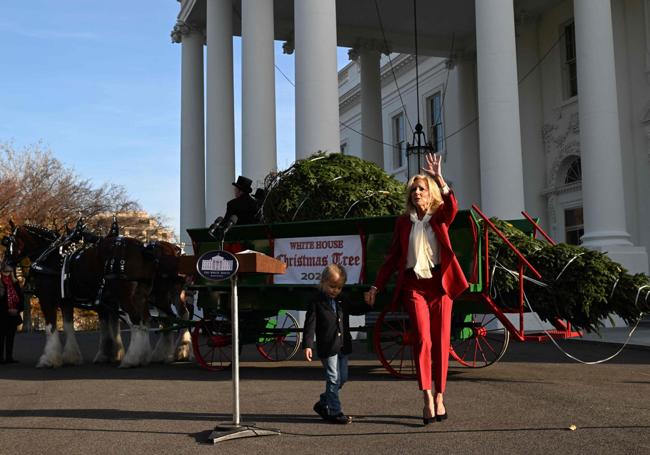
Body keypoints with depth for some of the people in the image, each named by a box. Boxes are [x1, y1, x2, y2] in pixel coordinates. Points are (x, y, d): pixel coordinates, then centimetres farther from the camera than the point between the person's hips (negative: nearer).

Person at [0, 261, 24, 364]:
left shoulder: (15, 284, 11)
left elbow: (20, 298, 9)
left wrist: (18, 309, -6)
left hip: (14, 315, 5)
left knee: (11, 337, 7)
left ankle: (9, 357, 11)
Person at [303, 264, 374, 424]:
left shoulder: (342, 302, 10)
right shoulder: (317, 303, -8)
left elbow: (357, 310, 24)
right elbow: (310, 325, -11)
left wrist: (368, 303, 5)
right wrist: (308, 345, -19)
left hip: (343, 347, 7)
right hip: (327, 348, -7)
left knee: (342, 378, 12)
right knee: (333, 379, -4)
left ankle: (323, 404, 28)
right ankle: (335, 412, 5)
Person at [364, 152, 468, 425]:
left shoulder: (440, 217, 6)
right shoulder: (403, 221, 11)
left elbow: (452, 207, -19)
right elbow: (392, 257, 15)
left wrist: (439, 179, -31)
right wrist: (376, 286, 12)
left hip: (440, 283, 0)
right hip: (414, 285, 0)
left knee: (441, 342, 3)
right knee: (423, 340, -13)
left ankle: (439, 397, 14)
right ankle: (427, 399, -15)